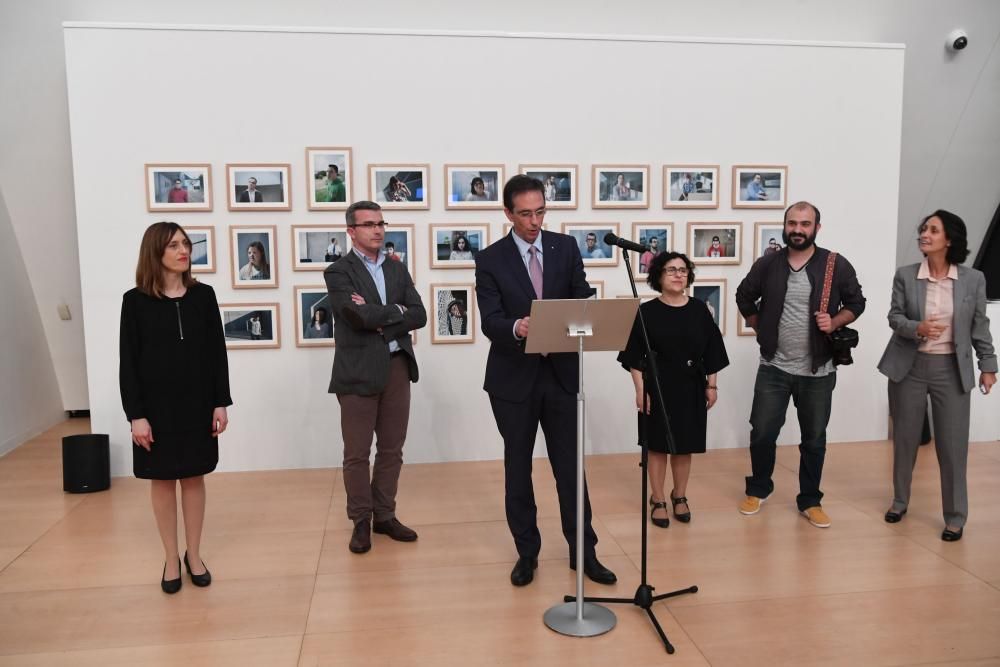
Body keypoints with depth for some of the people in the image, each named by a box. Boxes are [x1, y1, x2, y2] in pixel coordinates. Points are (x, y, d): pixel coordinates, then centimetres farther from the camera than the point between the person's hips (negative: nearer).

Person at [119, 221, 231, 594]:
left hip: (198, 404, 1)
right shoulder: (135, 301, -4)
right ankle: (171, 558, 22)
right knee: (162, 480, 8)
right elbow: (128, 362, -5)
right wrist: (135, 414, -10)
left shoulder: (203, 295, 1)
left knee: (194, 478, 9)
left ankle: (194, 554, 22)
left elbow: (217, 351, 2)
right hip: (156, 407, -1)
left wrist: (221, 402, -1)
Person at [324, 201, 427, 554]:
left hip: (397, 366, 5)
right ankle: (361, 521, 19)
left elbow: (419, 315, 2)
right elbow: (360, 316, -19)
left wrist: (379, 321, -11)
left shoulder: (397, 269, 13)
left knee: (392, 449, 11)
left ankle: (385, 515, 25)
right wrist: (396, 310, -4)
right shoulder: (338, 272, -3)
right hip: (359, 371, -5)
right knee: (357, 453, 4)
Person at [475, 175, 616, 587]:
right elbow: (490, 322, -13)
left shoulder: (566, 247, 4)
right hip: (514, 378, -1)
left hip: (562, 374, 1)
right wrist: (516, 327, -35)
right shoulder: (490, 260, -4)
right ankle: (527, 552, 25)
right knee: (517, 468, 10)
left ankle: (583, 551, 22)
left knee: (570, 467, 8)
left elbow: (584, 301, 1)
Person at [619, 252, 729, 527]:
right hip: (658, 387, -2)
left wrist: (712, 385, 3)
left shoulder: (699, 310, 2)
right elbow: (635, 356, -7)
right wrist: (640, 390, -12)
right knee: (658, 445, 5)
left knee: (685, 445, 11)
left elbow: (711, 351, 6)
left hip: (691, 386, 3)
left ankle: (680, 496, 29)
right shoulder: (646, 312, -6)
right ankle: (658, 500, 19)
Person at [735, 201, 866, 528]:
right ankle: (758, 489, 27)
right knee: (762, 433, 5)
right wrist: (762, 330, 6)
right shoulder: (767, 264, 0)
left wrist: (834, 323, -13)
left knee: (814, 439, 10)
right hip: (774, 367, 1)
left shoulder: (836, 265, -4)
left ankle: (810, 501, 25)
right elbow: (744, 298, 13)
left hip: (818, 371, 0)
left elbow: (856, 303, 5)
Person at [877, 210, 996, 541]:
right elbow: (894, 316, -1)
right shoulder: (905, 275, -3)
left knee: (953, 445, 3)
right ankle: (900, 501, 31)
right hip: (909, 366, 1)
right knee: (904, 439, 11)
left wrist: (988, 365, 3)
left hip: (952, 369, -1)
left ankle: (955, 517, 17)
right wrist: (917, 328, -22)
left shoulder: (973, 279, -3)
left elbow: (980, 326, 3)